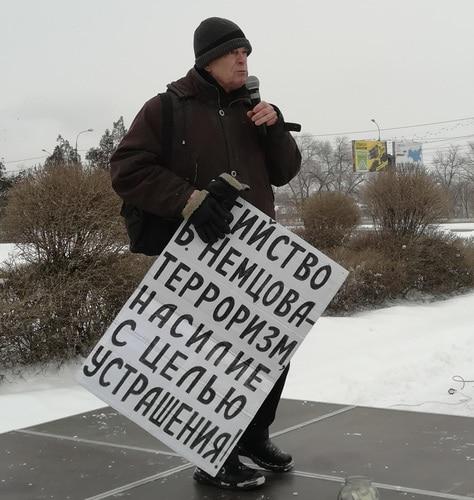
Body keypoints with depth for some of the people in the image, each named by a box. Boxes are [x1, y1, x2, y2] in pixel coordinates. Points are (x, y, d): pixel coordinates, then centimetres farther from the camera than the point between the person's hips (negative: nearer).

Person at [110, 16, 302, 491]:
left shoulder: (250, 110, 14)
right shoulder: (169, 108, -5)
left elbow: (284, 172, 14)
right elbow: (127, 169, -12)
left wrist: (275, 128, -4)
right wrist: (190, 200, -22)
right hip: (202, 253, -7)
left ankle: (254, 435, 35)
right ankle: (215, 460, 13)